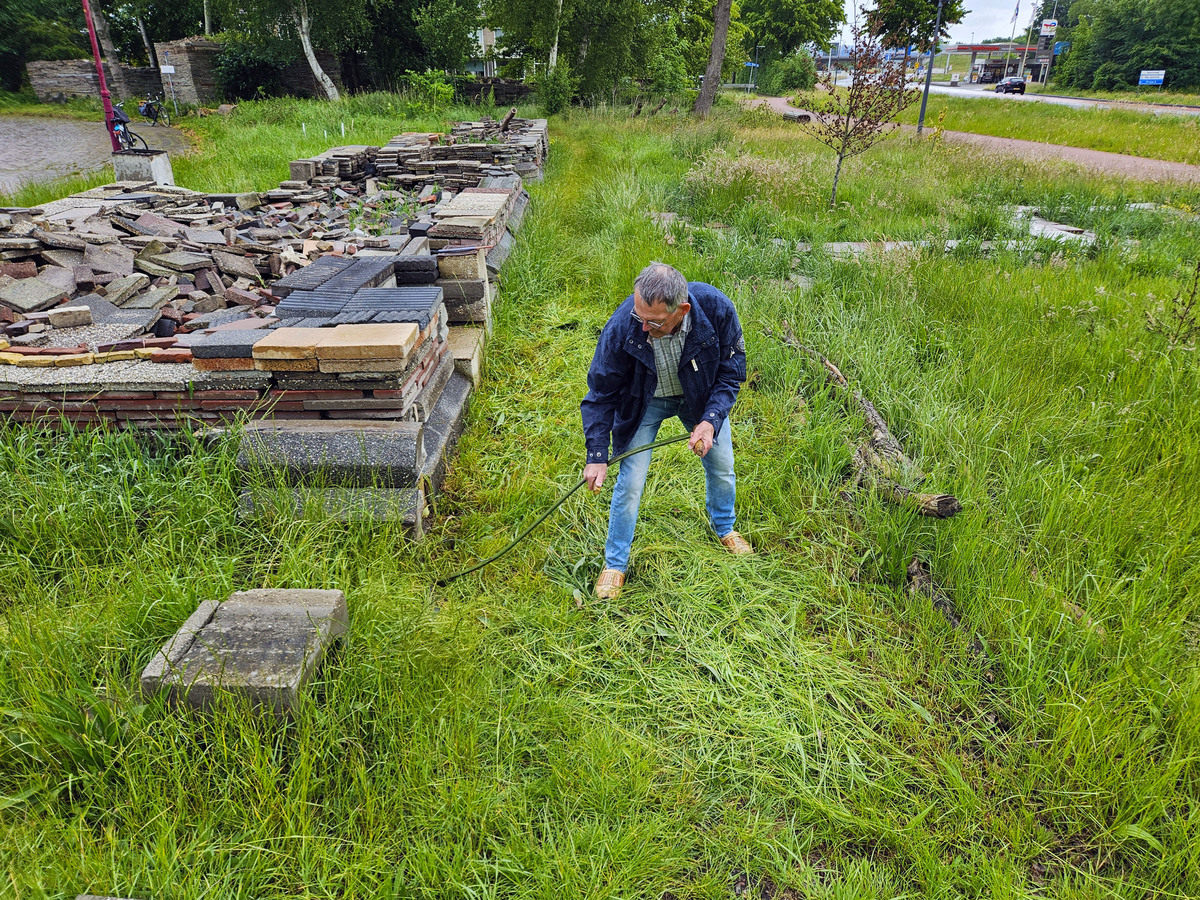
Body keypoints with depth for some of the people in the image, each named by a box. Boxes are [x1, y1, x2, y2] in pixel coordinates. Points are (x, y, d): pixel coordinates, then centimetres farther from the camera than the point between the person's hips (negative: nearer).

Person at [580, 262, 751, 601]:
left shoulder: (717, 309, -34)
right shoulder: (621, 326, -36)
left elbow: (731, 371, -16)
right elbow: (601, 392, -20)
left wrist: (711, 420, -29)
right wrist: (597, 455, -20)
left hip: (701, 397, 2)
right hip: (644, 401, -2)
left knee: (721, 466, 15)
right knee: (630, 481, -5)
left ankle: (725, 529, 48)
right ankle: (614, 563, 18)